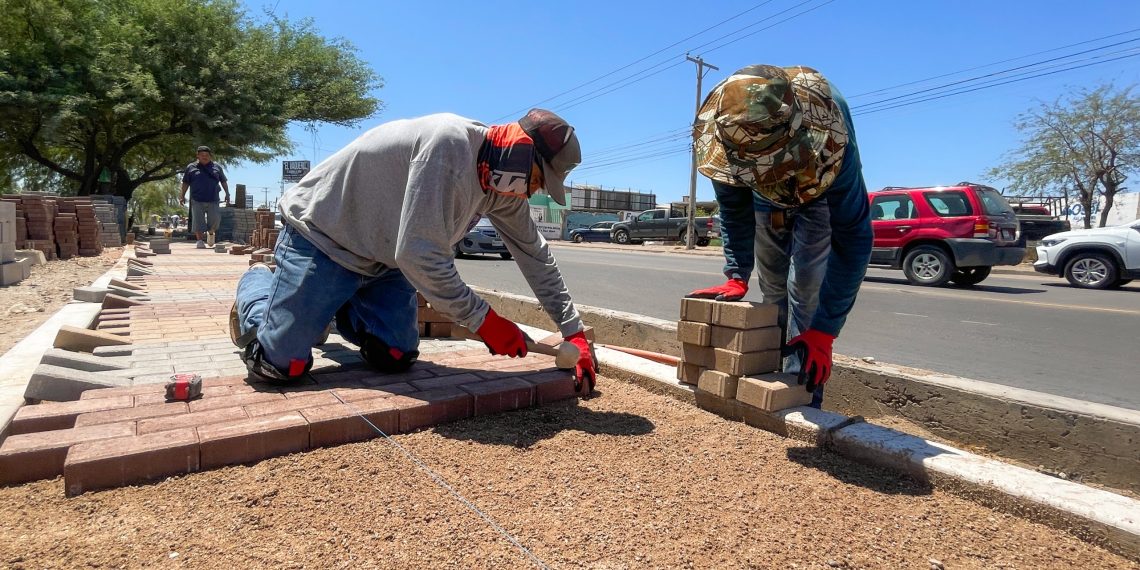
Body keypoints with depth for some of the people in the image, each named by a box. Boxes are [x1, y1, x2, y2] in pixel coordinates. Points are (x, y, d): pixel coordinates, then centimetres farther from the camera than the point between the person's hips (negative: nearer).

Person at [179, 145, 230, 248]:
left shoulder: (216, 167, 12)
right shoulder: (191, 167, 9)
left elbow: (223, 181, 17)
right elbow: (185, 183, 11)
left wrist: (227, 194, 9)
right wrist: (182, 196, 5)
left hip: (213, 200, 1)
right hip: (197, 201, -1)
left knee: (215, 219, -1)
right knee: (198, 221, -4)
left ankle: (211, 233, 28)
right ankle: (200, 240, 1)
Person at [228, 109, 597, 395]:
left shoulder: (503, 185, -6)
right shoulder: (448, 144, -33)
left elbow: (535, 255, 1)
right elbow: (421, 256, -35)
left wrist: (573, 333, -1)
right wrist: (485, 322, -26)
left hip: (385, 261, 7)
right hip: (321, 235, -7)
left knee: (395, 359, -3)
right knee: (281, 363, -8)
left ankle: (338, 309, 26)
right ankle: (257, 285, 23)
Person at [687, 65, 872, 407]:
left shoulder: (830, 139, -44)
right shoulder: (726, 129, -34)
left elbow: (853, 238, -38)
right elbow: (734, 210, -16)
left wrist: (823, 331, -40)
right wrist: (737, 277, -23)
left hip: (820, 196, -3)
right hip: (767, 200, 3)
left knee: (806, 289, -17)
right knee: (773, 289, 6)